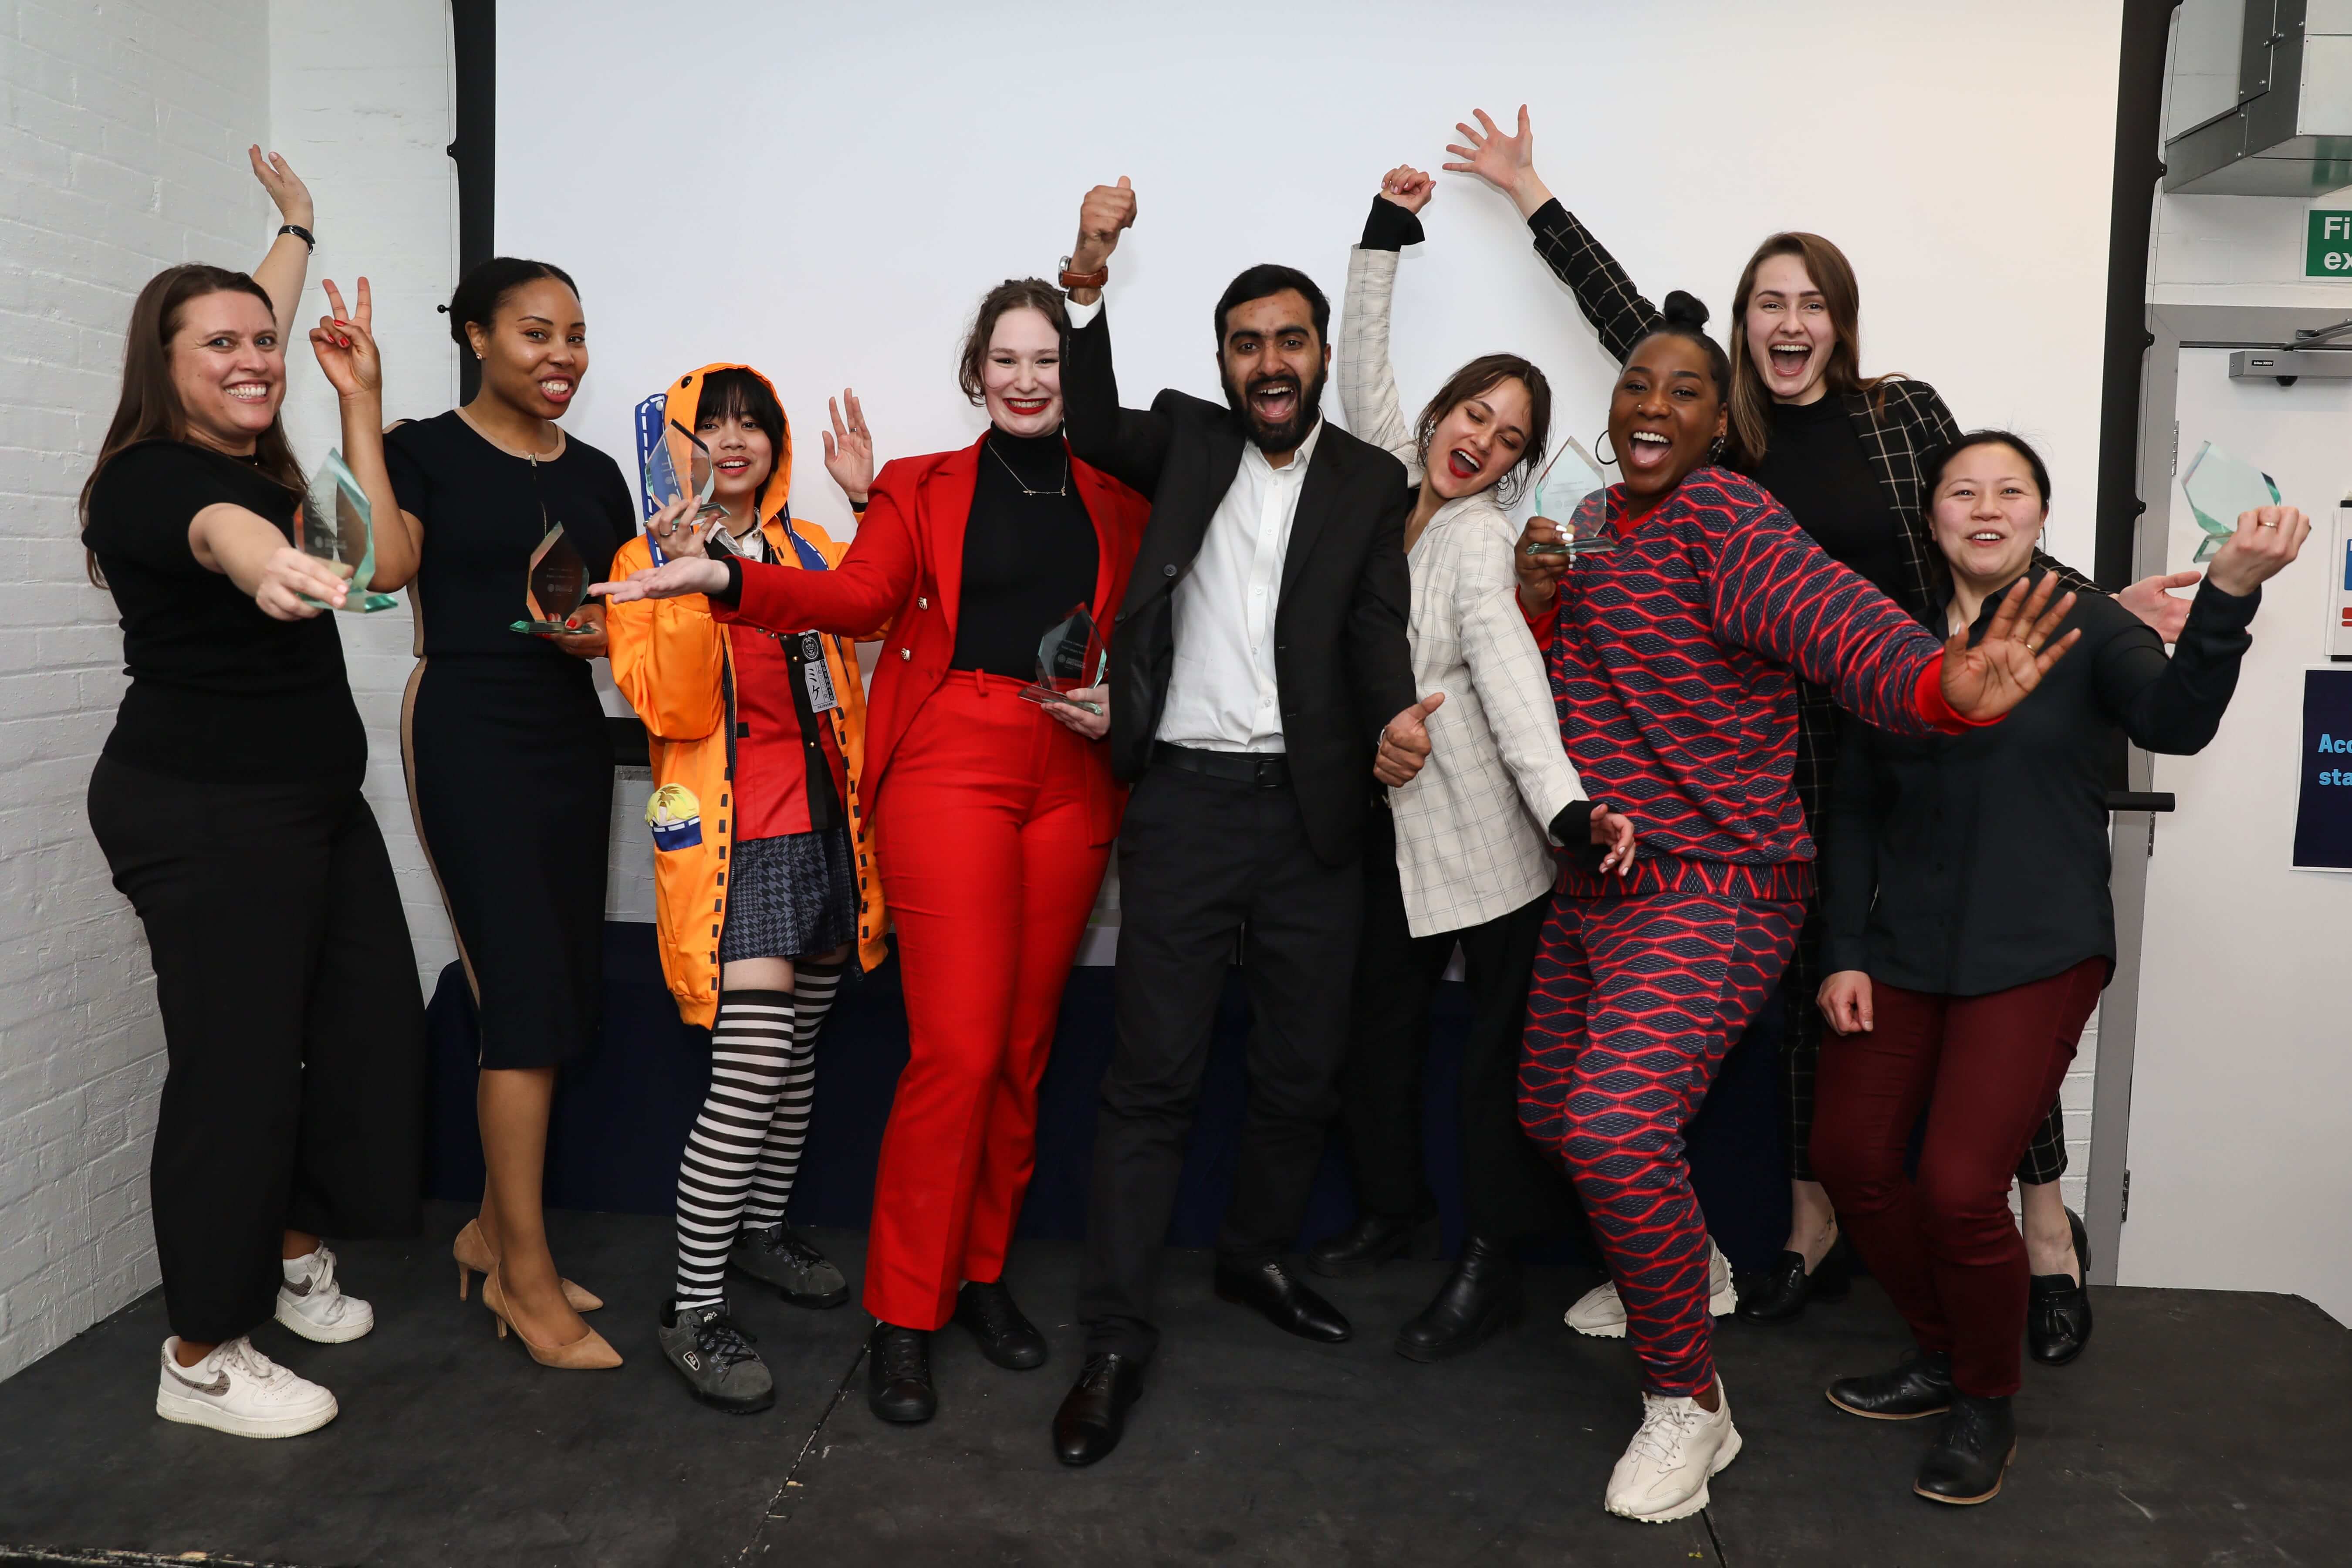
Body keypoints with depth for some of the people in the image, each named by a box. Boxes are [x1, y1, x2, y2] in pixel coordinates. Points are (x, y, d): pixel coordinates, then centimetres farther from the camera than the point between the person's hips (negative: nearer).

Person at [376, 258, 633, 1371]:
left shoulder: (595, 476, 13)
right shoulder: (427, 450, -2)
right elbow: (383, 562, -18)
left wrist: (604, 636, -7)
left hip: (573, 737, 6)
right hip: (468, 734, -6)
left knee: (569, 995, 8)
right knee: (529, 994, -10)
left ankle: (495, 1229, 24)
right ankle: (524, 1276, 2)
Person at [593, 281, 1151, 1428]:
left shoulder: (1117, 500, 17)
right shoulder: (921, 489, 10)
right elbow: (856, 598, -7)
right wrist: (723, 579, -23)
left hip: (1072, 783, 3)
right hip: (949, 766, -3)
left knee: (1024, 1046, 7)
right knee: (957, 1049, -9)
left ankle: (983, 1272, 24)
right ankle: (905, 1314, 4)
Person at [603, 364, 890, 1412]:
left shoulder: (812, 549, 15)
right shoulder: (647, 561, -1)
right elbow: (673, 710, -13)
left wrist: (871, 501, -2)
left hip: (824, 828, 6)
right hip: (732, 840, -6)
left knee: (798, 1052, 15)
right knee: (750, 1072, -14)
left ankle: (762, 1229, 35)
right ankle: (693, 1312, -2)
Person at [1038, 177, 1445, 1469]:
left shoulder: (1371, 481, 8)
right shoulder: (1187, 440, 11)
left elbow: (1377, 626, -1)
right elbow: (1086, 419, 2)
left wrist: (1396, 716, -22)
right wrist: (1089, 276, -11)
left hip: (1312, 814, 1)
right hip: (1185, 799, -1)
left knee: (1303, 1071, 11)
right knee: (1151, 1073, -2)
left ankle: (1254, 1255, 35)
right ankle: (1115, 1338, 6)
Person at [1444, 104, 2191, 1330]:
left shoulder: (1904, 412, 1)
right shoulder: (1722, 426, 4)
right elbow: (1626, 314, 12)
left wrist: (2109, 606, -3)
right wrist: (1528, 192, 18)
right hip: (1804, 744, 2)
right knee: (1813, 975, 8)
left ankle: (2045, 1224, 15)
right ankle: (1813, 1230, 21)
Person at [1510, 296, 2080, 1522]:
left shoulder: (1723, 520, -15)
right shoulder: (1597, 522, 11)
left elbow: (1831, 615, -34)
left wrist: (1937, 682, -55)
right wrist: (1542, 608, -4)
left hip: (1711, 890, -9)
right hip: (1595, 884, 9)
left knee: (1619, 1124, -25)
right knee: (1552, 1110, 19)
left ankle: (1687, 1405, -2)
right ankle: (1672, 1259, 48)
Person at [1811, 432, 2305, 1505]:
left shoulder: (2087, 629, -3)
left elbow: (2178, 721, -23)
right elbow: (1855, 810, 9)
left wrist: (2229, 593, -40)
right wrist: (1845, 953, 3)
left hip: (2035, 956, -4)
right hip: (1904, 953, 5)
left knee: (1959, 1187, -10)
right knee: (1850, 1157, 5)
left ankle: (1987, 1405, 17)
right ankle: (1941, 1356, 31)